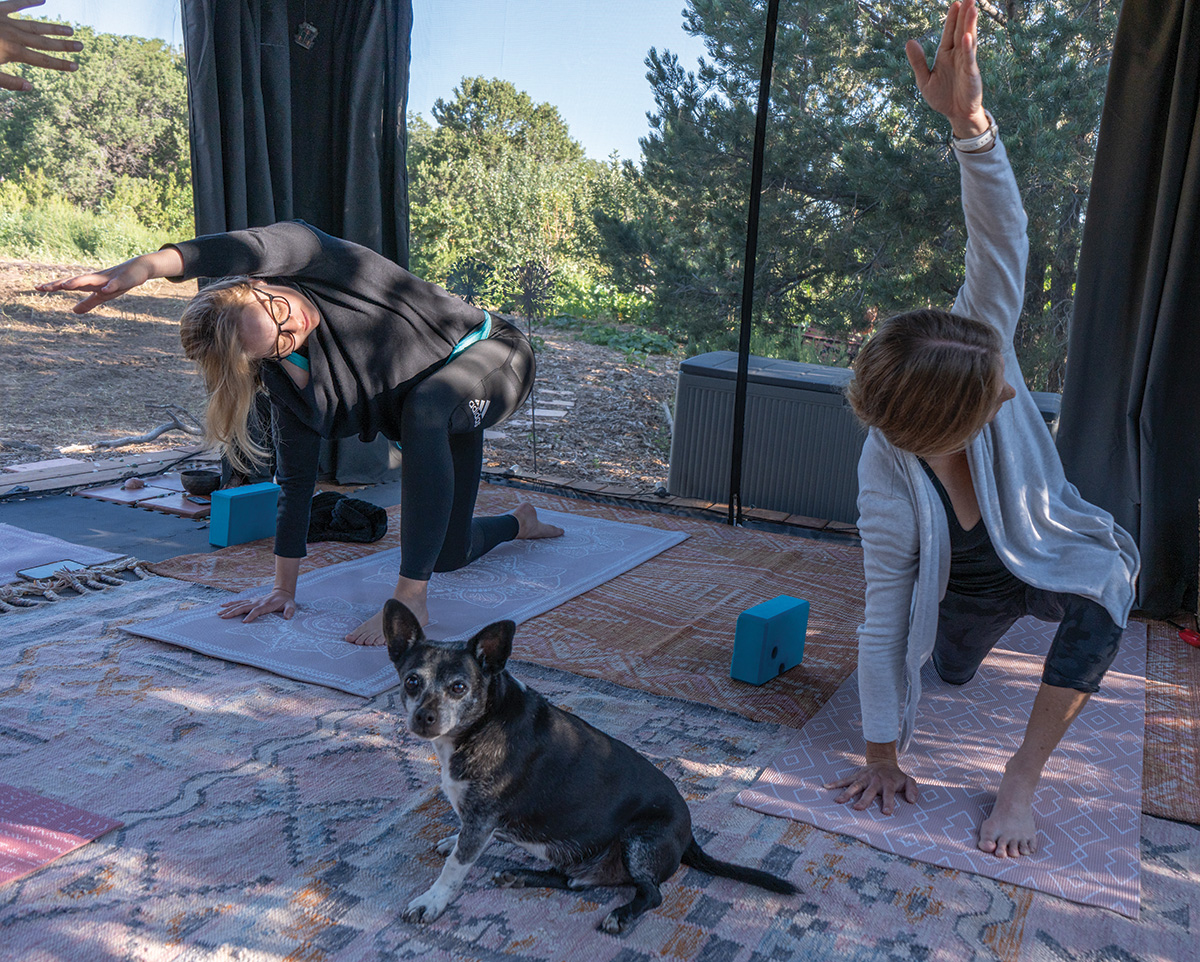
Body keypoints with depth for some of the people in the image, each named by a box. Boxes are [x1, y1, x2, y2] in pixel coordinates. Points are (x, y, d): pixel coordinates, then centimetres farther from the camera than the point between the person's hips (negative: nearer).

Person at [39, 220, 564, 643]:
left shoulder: (309, 261, -25)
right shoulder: (289, 383, -12)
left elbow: (254, 248, -47)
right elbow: (295, 481, -8)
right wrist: (284, 587, -8)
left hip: (490, 358, -5)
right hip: (430, 422, 6)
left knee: (426, 405, -40)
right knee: (448, 554, 6)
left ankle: (412, 597, -34)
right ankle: (519, 522, 42)